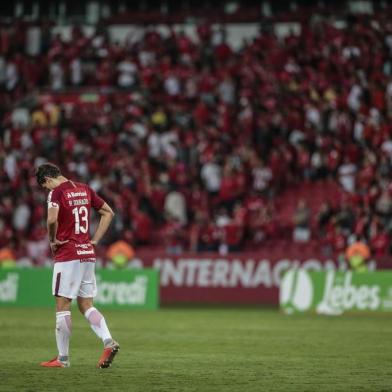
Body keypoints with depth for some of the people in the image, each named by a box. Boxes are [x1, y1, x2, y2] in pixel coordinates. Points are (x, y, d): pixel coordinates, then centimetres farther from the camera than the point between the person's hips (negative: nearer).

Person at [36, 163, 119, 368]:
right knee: (86, 305, 11)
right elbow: (109, 212, 18)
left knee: (62, 305, 0)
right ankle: (108, 341, -9)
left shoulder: (57, 192, -10)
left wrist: (52, 240, -10)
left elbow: (52, 219, -27)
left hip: (67, 255, -7)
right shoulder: (85, 189, 12)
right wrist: (95, 240, 15)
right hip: (88, 254, 7)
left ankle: (63, 358, 4)